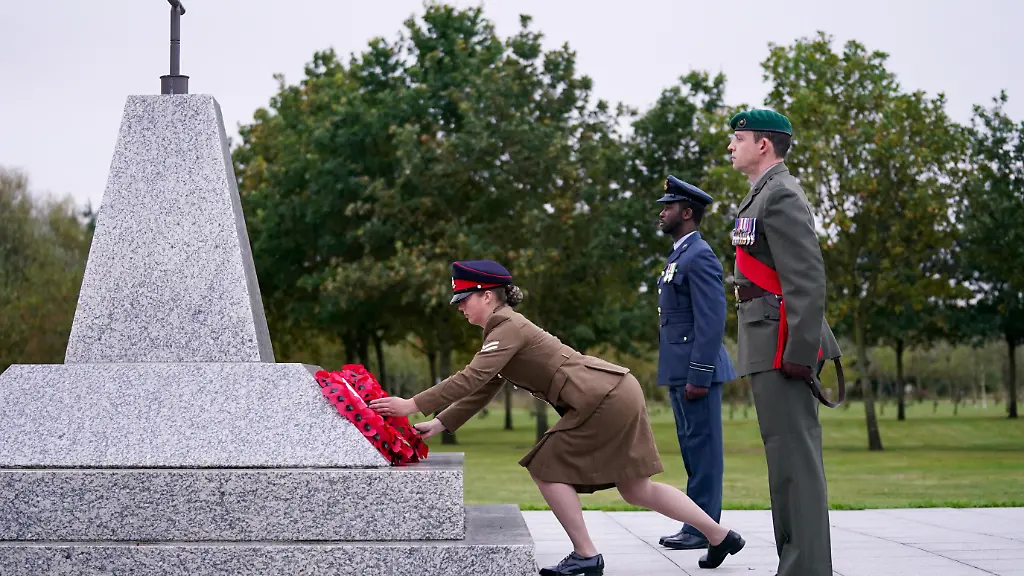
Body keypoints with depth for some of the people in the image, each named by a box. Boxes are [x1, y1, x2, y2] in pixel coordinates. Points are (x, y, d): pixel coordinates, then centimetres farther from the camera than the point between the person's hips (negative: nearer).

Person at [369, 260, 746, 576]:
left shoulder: (509, 327, -13)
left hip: (604, 399, -10)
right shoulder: (503, 330, 18)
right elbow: (482, 391, 20)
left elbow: (471, 378, -23)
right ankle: (721, 536, 23)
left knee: (548, 468, -4)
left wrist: (414, 405, -22)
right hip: (615, 395, 10)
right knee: (636, 489, 15)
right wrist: (438, 424, 13)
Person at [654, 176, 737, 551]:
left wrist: (699, 375, -23)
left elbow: (712, 320, -19)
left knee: (701, 447, -6)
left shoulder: (700, 257, -13)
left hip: (696, 370, -10)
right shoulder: (681, 256, 19)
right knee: (692, 447, 11)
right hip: (680, 370, 10)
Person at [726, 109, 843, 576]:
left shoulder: (781, 195, -10)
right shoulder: (764, 195, 21)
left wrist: (800, 351, -23)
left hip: (782, 343, -10)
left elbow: (808, 279, -19)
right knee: (787, 453, 12)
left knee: (793, 454, -10)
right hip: (767, 345, 10)